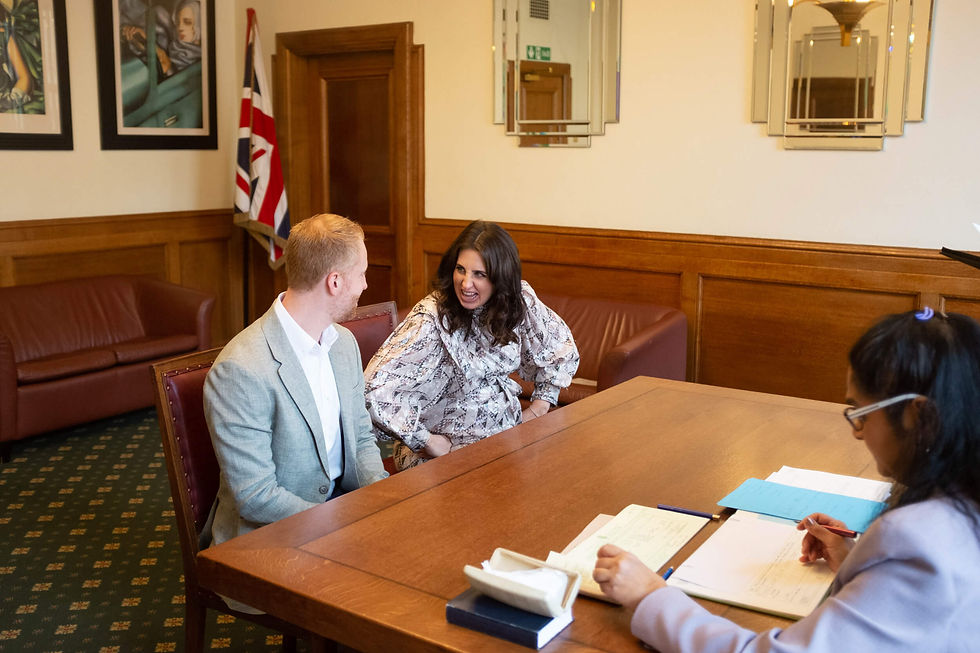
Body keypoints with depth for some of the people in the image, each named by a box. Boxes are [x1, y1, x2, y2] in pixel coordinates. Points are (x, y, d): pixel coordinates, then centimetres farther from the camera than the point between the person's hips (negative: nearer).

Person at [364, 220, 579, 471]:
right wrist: (427, 441, -20)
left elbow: (562, 345, 15)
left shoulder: (520, 300, -4)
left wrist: (539, 407, 8)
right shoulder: (433, 317, -20)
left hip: (508, 429, 5)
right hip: (447, 444, -4)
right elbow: (376, 389, -27)